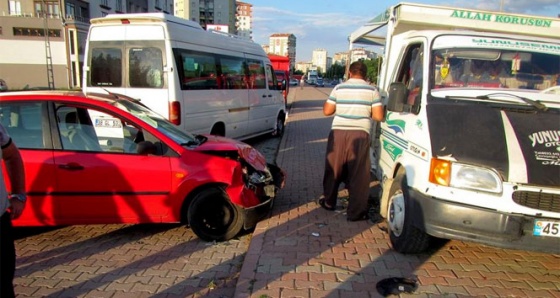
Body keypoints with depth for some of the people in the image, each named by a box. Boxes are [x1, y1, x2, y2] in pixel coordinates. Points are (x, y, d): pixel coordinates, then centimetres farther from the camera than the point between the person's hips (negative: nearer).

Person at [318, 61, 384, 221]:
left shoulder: (339, 88, 5)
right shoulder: (372, 90, 3)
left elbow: (327, 111, 6)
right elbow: (378, 116, -2)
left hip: (338, 132, 2)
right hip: (360, 134, -2)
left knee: (333, 169, 17)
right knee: (359, 173, 3)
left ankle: (328, 202, 32)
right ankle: (355, 212, 6)